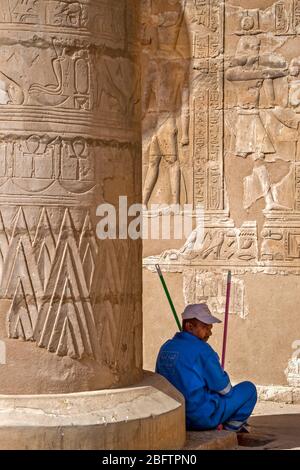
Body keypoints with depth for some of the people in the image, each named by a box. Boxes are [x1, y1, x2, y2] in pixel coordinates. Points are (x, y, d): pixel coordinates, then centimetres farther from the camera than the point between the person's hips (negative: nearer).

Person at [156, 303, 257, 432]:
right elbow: (222, 386, -10)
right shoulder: (201, 349, -16)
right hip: (203, 417, -8)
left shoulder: (165, 348, 6)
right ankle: (232, 427, 17)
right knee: (248, 389, 7)